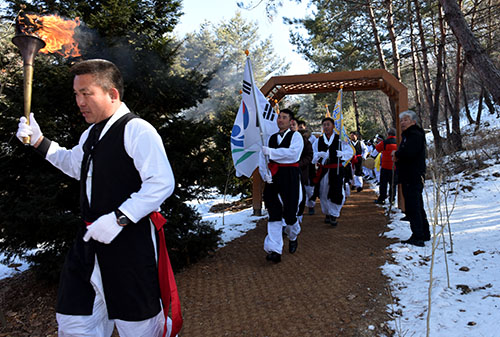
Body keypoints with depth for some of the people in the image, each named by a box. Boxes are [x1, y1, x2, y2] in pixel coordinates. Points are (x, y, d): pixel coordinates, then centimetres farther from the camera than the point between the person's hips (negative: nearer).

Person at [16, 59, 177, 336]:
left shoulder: (136, 130, -14)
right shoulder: (91, 134, 16)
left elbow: (161, 183, -24)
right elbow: (73, 164, 36)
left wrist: (118, 219, -26)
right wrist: (38, 141, 25)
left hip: (128, 241, -9)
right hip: (89, 243, 9)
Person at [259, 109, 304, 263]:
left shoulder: (295, 136, 2)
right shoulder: (272, 138, 16)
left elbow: (293, 153, -18)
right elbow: (263, 157, 9)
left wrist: (271, 152, -16)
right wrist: (265, 174, -7)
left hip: (290, 177, -4)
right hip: (273, 178, 4)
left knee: (289, 211, 1)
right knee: (274, 213, -3)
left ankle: (293, 237, 35)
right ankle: (274, 250, -3)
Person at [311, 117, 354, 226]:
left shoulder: (340, 139, 4)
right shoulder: (319, 141, 10)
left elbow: (350, 152, 3)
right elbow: (312, 155, 5)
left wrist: (341, 153, -15)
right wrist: (320, 155, -15)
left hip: (336, 170, -2)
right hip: (323, 171, 2)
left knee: (336, 193, -7)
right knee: (324, 193, 7)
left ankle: (334, 215, 10)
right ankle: (327, 213, 28)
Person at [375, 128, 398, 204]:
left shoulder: (385, 142, -13)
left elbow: (377, 148, 4)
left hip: (386, 166, -4)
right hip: (395, 166, 4)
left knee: (383, 183, 3)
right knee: (393, 184, 12)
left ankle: (381, 199, 4)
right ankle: (392, 199, 17)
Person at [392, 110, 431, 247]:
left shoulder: (415, 135, -13)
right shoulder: (407, 135, 21)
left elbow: (408, 152, -29)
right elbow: (404, 153, 25)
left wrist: (396, 154, -8)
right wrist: (397, 157, 1)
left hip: (414, 177, -11)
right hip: (408, 177, 11)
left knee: (412, 207, -11)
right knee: (417, 206, 17)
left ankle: (418, 237, -8)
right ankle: (425, 234, 27)